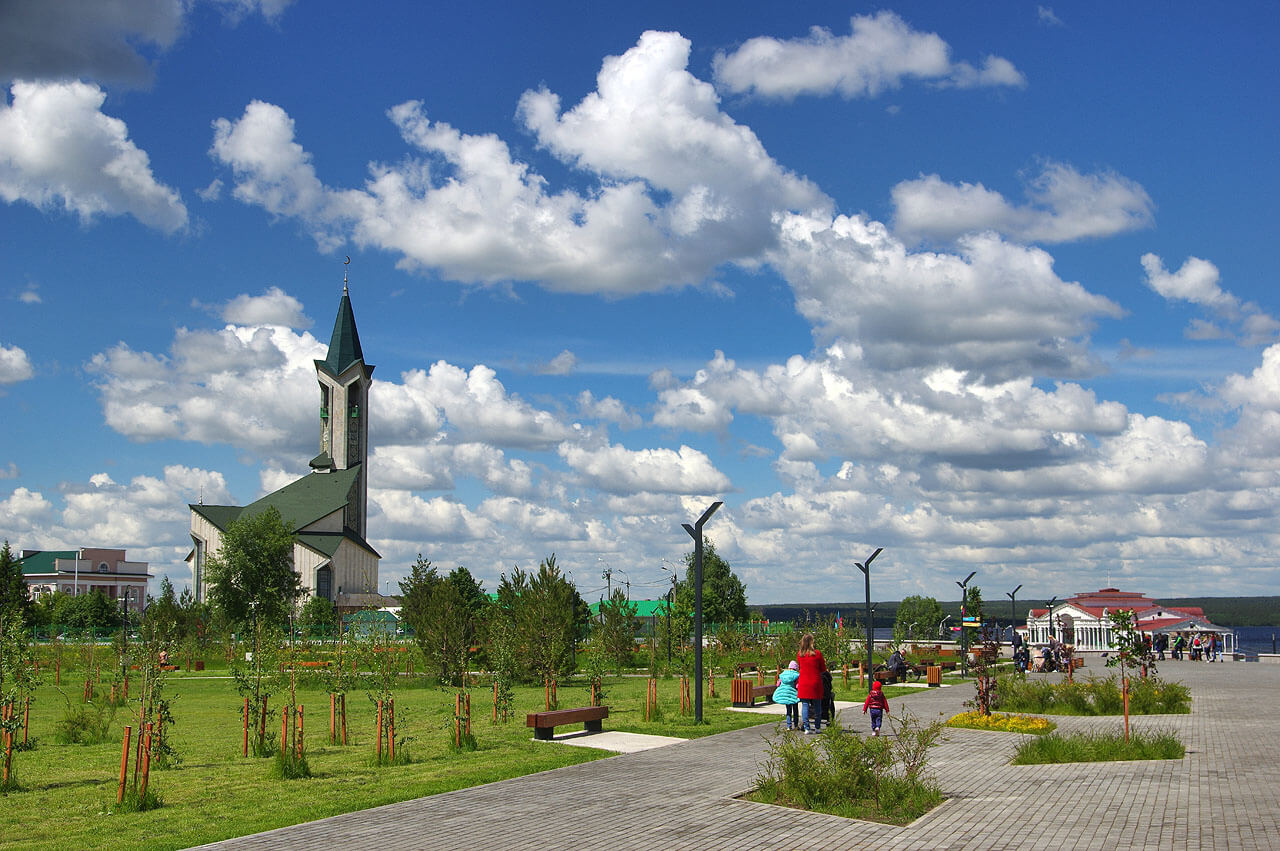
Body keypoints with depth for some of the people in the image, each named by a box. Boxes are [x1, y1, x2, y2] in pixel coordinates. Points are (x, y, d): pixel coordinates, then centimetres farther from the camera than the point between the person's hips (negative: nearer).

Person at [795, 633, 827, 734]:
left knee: (805, 705, 4)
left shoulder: (799, 654, -1)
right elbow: (823, 669, 0)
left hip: (803, 684, 2)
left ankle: (806, 727, -1)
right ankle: (816, 727, 14)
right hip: (815, 683, -2)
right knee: (817, 705, 10)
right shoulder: (817, 653, -9)